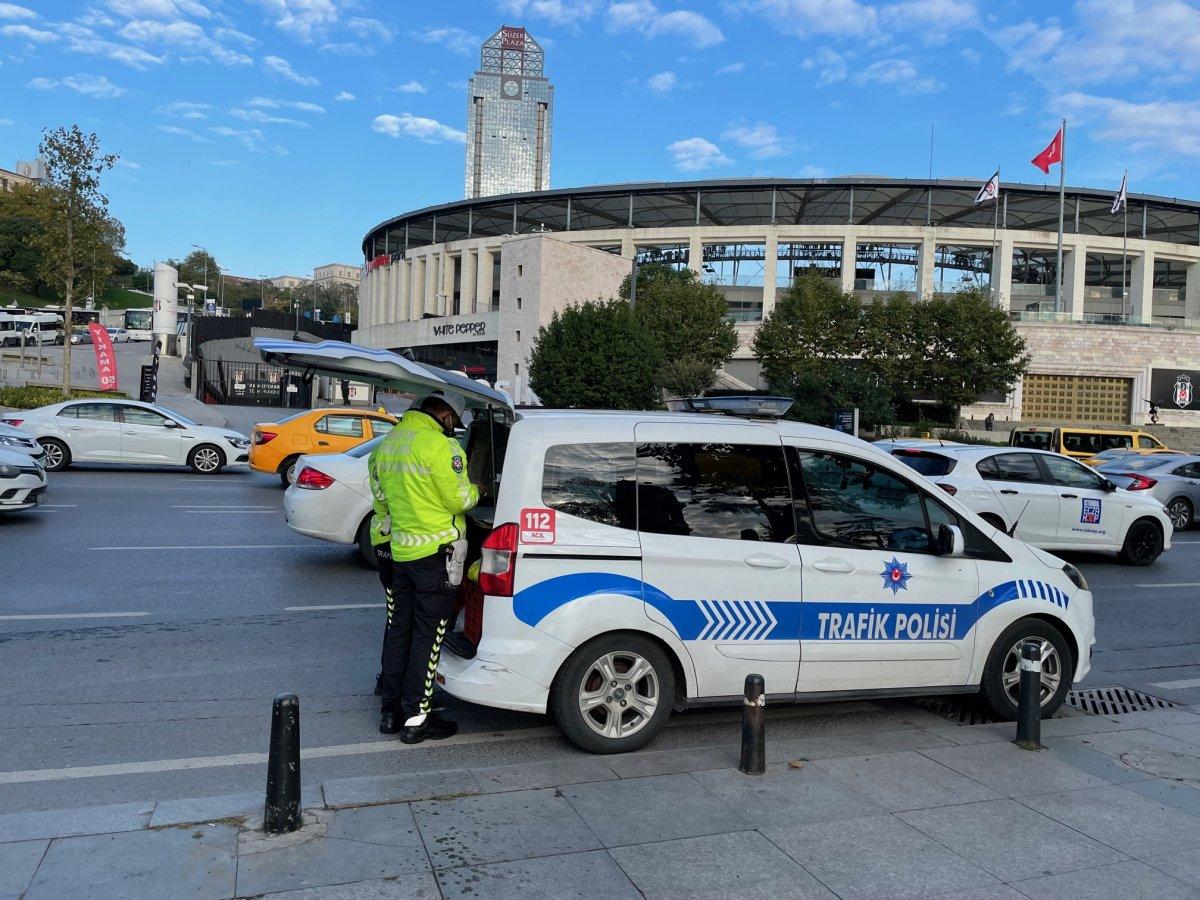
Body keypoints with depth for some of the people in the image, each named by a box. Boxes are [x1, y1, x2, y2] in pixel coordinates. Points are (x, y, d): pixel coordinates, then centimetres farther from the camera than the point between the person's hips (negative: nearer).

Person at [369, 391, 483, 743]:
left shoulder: (387, 444, 10)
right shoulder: (439, 445, -17)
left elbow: (380, 499, 19)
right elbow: (458, 499, -14)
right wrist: (476, 490, 6)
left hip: (401, 551, 8)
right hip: (436, 552, -8)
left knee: (398, 629, 15)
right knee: (427, 634, 0)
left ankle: (390, 710, 23)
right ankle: (416, 718, 6)